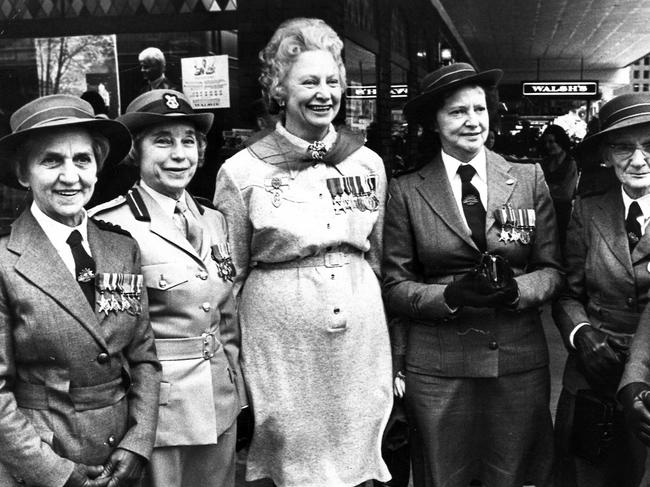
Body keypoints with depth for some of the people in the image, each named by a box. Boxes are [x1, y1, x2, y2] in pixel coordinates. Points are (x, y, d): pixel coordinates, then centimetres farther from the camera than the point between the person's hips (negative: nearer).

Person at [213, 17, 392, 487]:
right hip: (281, 348, -3)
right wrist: (227, 372, 3)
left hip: (362, 340, 3)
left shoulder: (369, 162, 5)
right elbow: (229, 277, 1)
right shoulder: (242, 171, -6)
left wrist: (395, 351, 16)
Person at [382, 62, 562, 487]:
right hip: (437, 368, -1)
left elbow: (551, 270, 5)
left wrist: (516, 289, -15)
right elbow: (395, 285, -1)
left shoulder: (530, 180, 3)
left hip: (520, 361, 2)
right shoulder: (406, 192, -2)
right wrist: (450, 295, -18)